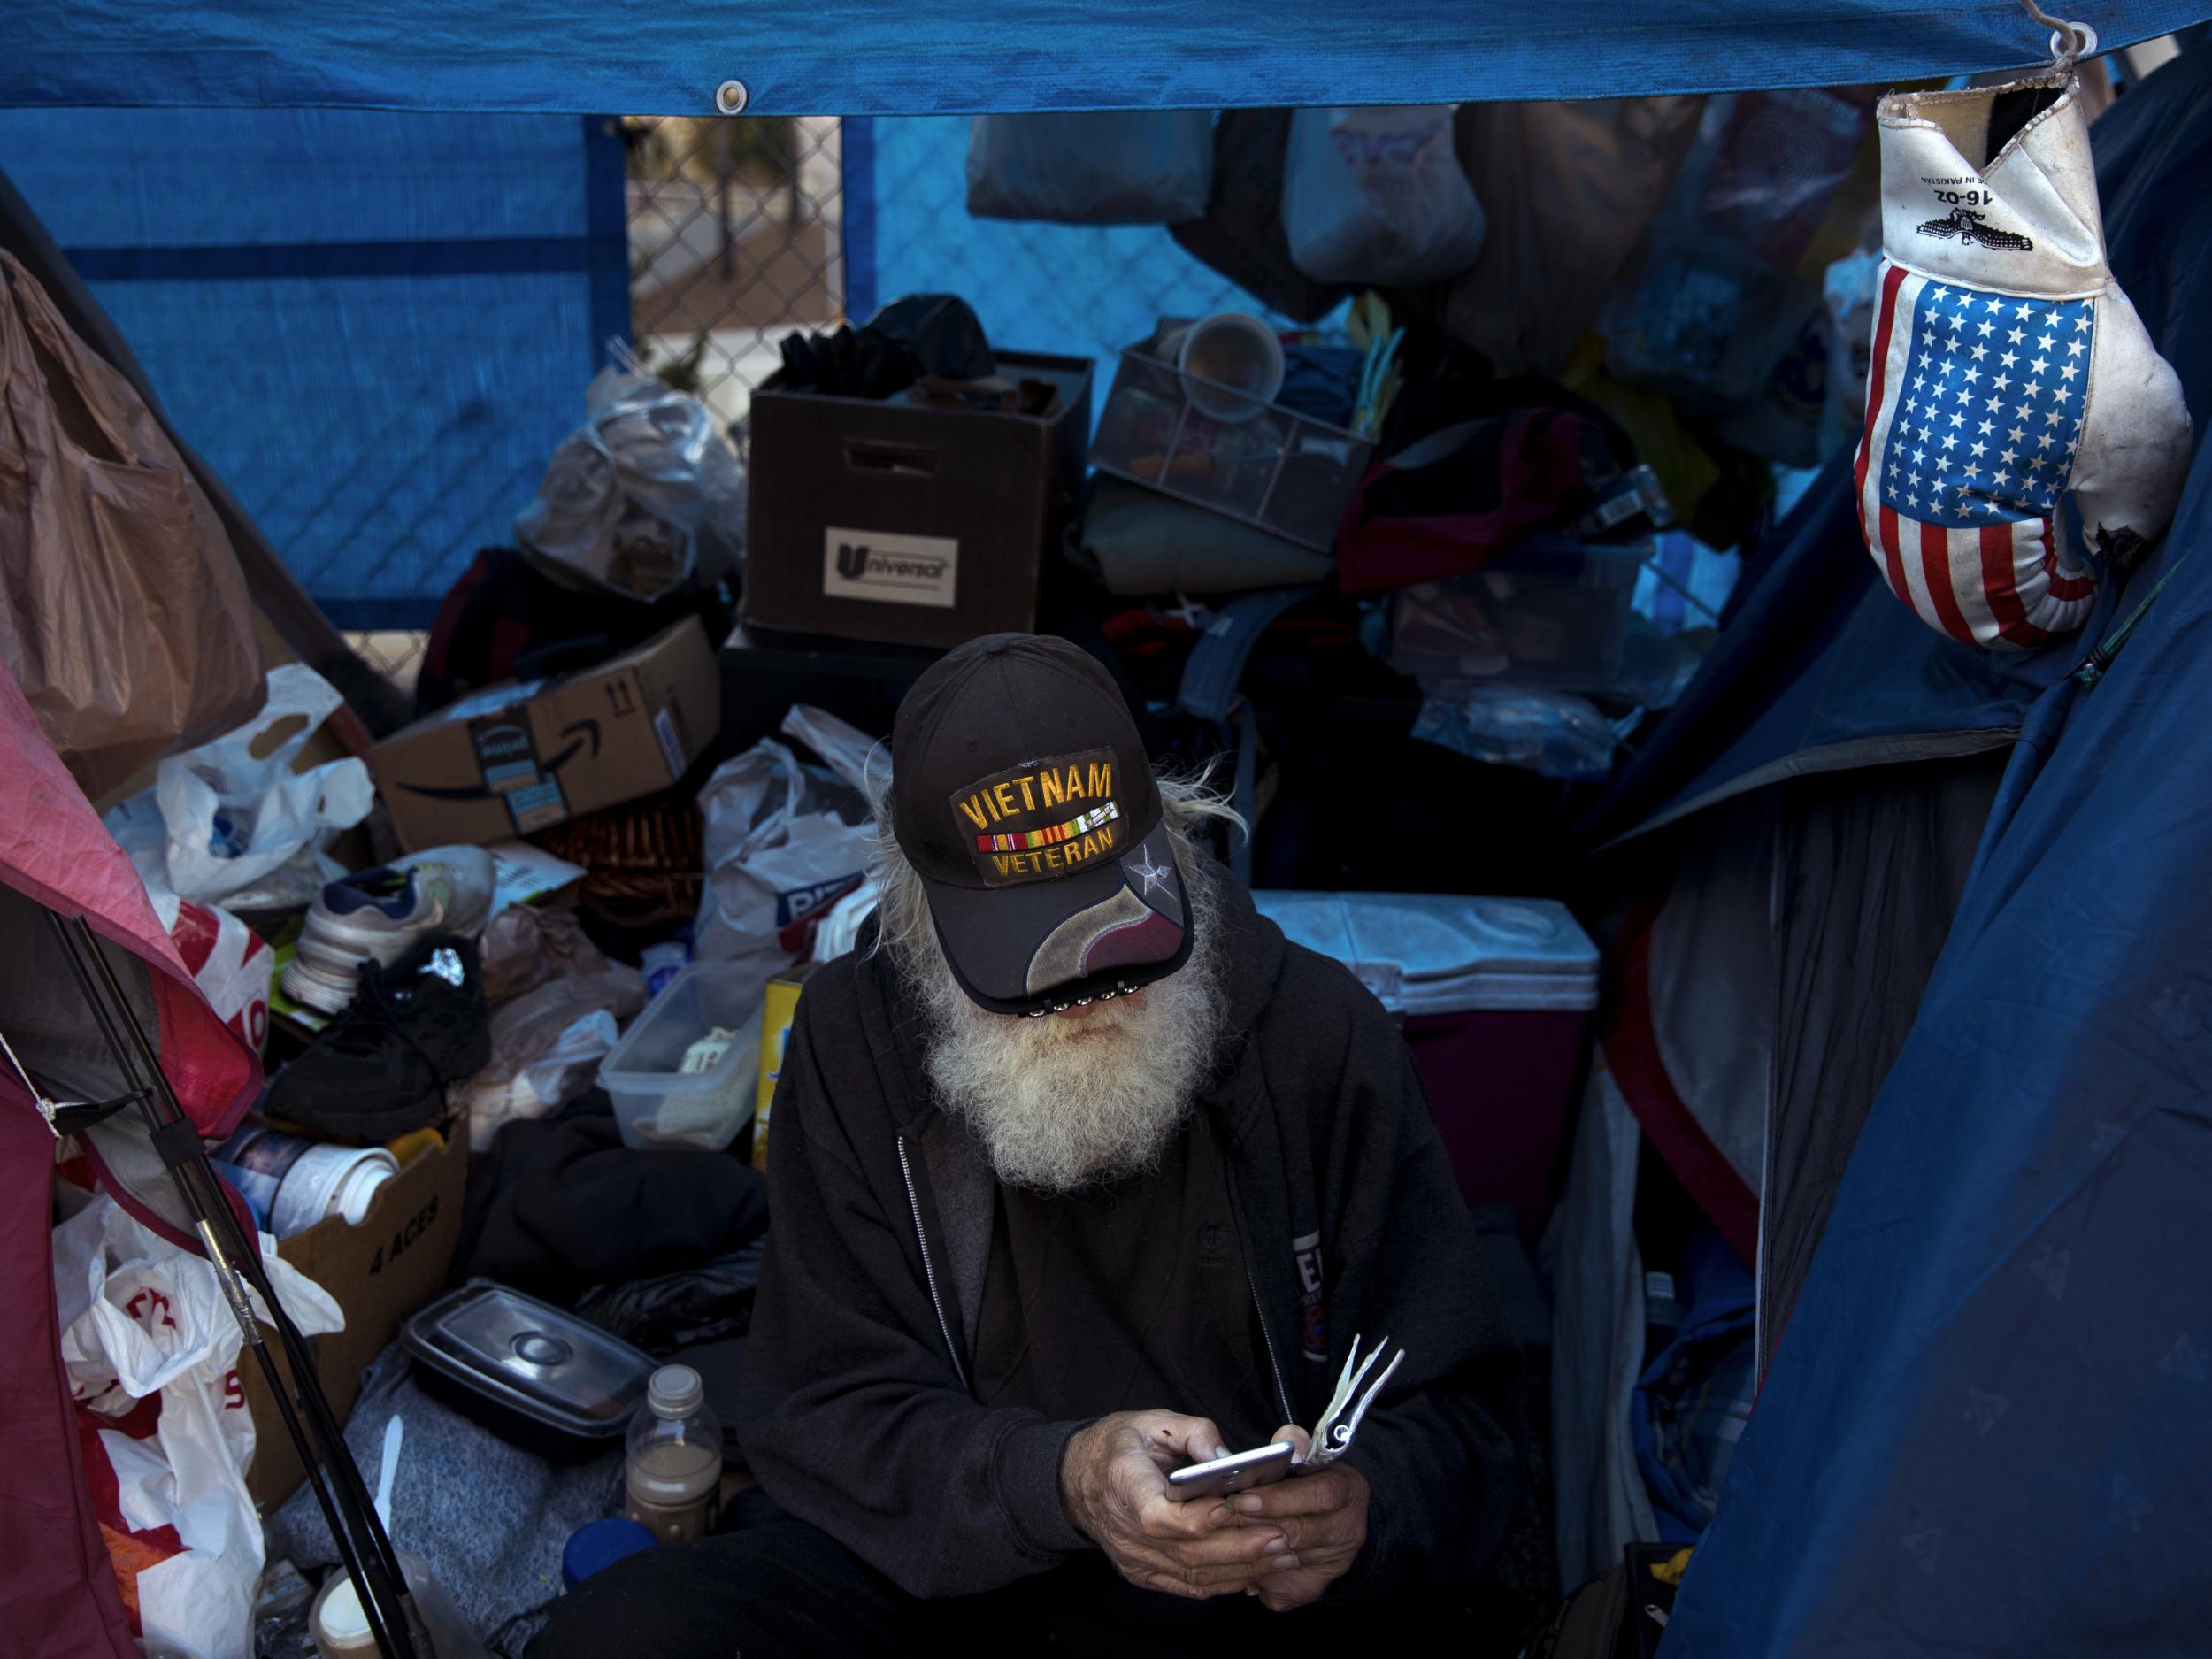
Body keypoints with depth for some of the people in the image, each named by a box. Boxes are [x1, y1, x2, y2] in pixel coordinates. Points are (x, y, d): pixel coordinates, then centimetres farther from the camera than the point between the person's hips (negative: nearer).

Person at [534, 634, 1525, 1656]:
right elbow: (825, 1411, -7)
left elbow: (1456, 1415, -4)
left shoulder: (1322, 1034, -6)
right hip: (952, 1574, 1)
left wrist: (1364, 1510, -27)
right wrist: (1060, 1482, -26)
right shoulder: (852, 1040, -4)